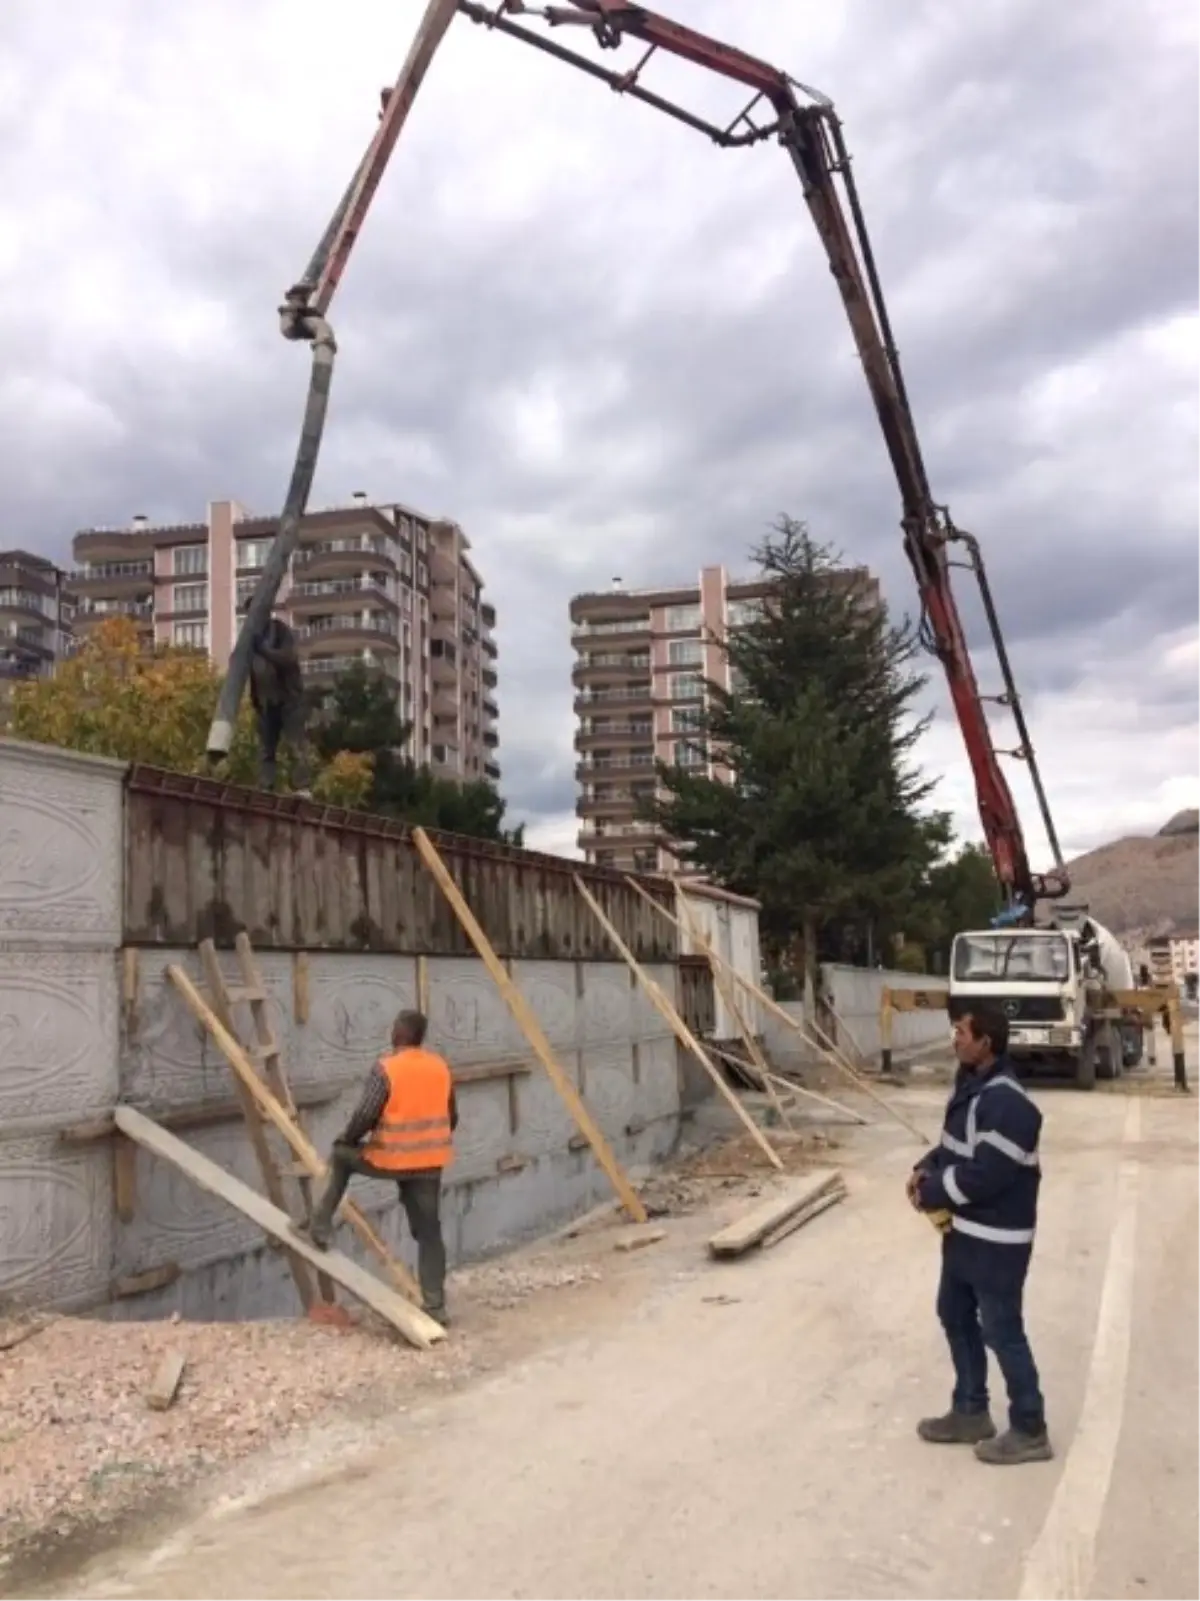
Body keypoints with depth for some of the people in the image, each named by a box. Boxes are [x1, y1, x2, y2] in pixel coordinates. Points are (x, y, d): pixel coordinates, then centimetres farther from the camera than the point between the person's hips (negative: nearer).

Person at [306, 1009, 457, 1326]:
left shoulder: (385, 1068, -13)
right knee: (429, 1233, 10)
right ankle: (435, 1306, 8)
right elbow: (451, 1116, 13)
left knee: (342, 1157, 24)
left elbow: (365, 1115, -16)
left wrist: (346, 1139, 4)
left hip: (391, 1159, -4)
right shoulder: (440, 1066, 6)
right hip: (430, 1162, 4)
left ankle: (321, 1225, 21)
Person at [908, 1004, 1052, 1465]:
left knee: (1001, 1331, 3)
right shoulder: (971, 1084, 6)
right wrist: (926, 1169, -1)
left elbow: (984, 1174, -28)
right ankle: (970, 1413, 35)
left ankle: (1030, 1431, 20)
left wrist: (931, 1194, -15)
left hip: (997, 1239, -10)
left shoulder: (1006, 1102, -26)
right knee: (956, 1317, 19)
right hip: (964, 1231, 10)